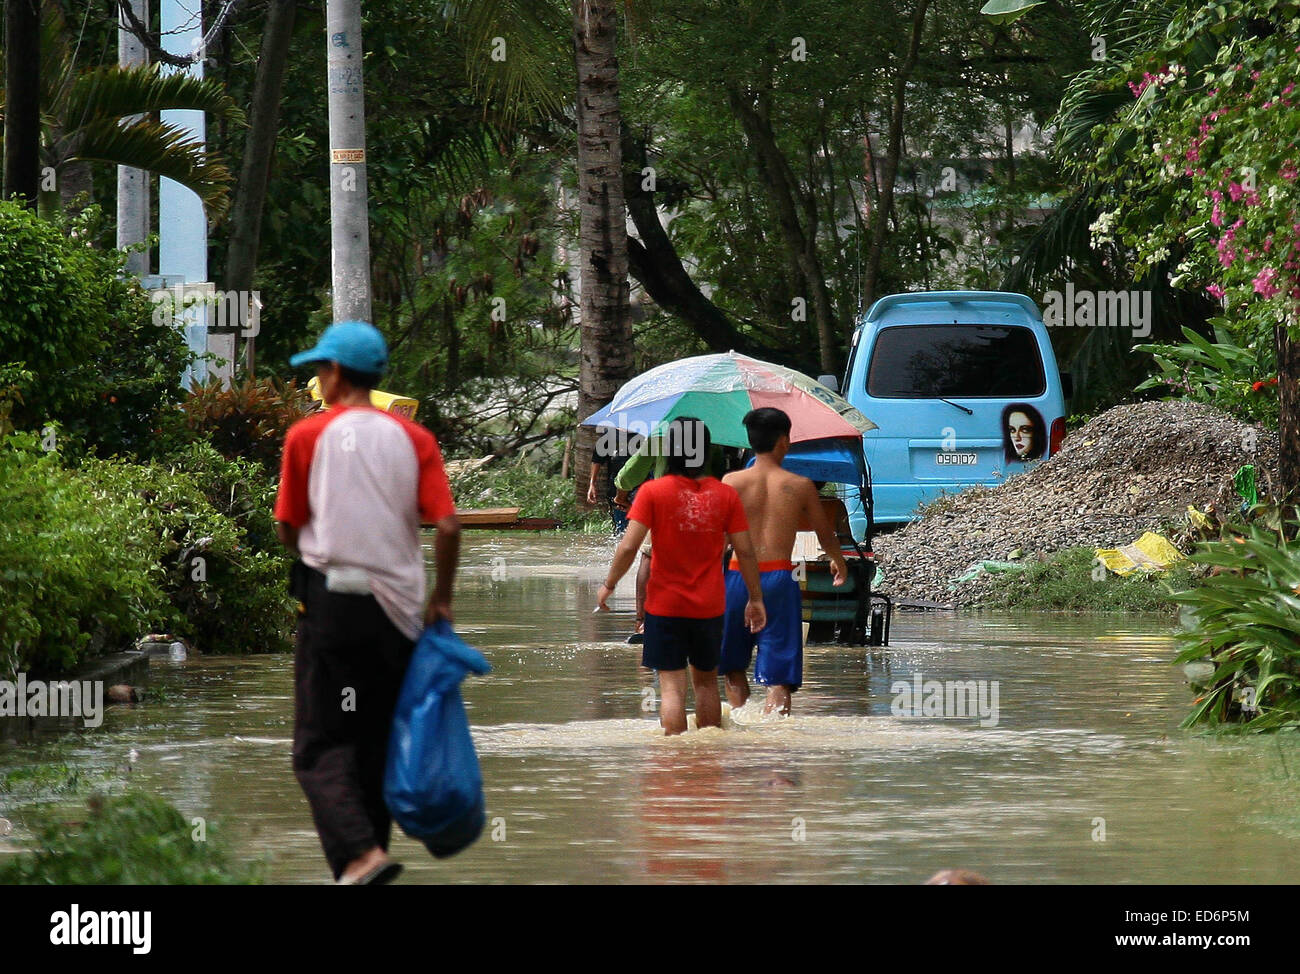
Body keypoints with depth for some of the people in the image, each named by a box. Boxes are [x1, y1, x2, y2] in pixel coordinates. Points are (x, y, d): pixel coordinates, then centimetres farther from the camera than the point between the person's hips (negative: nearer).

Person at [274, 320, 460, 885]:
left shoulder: (308, 436, -3)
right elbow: (447, 525, -4)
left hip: (330, 602, -4)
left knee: (321, 745, -4)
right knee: (378, 742, 16)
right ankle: (373, 850, 17)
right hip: (397, 605, 4)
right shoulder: (413, 439, 4)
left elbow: (286, 528, 1)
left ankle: (359, 853, -24)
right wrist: (442, 598, 8)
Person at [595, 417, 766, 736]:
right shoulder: (725, 494, -1)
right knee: (706, 681, 17)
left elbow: (628, 547, -12)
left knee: (672, 685, -3)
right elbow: (745, 551, 1)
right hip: (709, 607, 3)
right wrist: (756, 598, 11)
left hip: (666, 604, -3)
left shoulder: (653, 492, -8)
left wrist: (608, 585, 3)